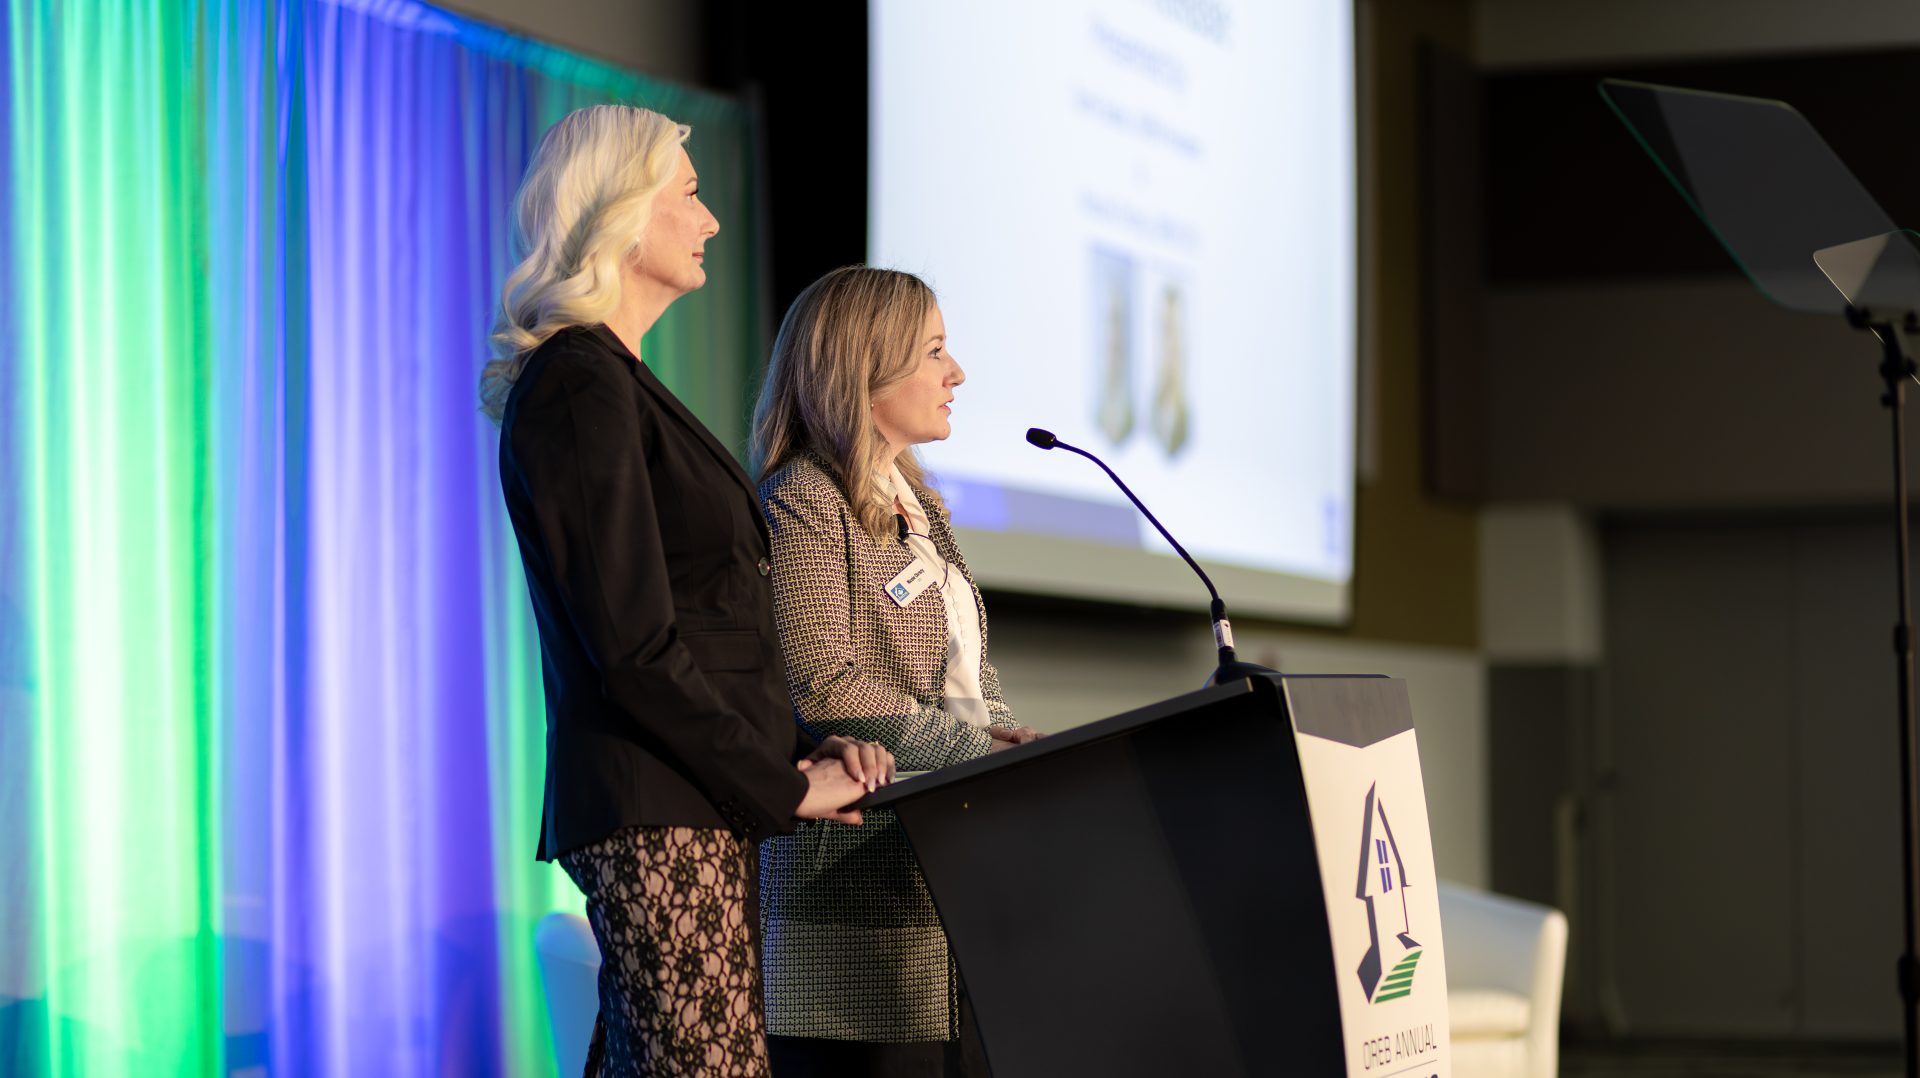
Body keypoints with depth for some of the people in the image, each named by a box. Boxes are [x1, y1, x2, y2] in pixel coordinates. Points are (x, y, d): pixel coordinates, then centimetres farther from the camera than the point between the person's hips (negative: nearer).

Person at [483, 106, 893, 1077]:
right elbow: (636, 651, -16)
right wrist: (784, 785, -9)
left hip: (699, 809, 10)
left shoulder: (609, 383, 22)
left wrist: (795, 752, 9)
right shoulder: (580, 393, -10)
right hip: (658, 815, -10)